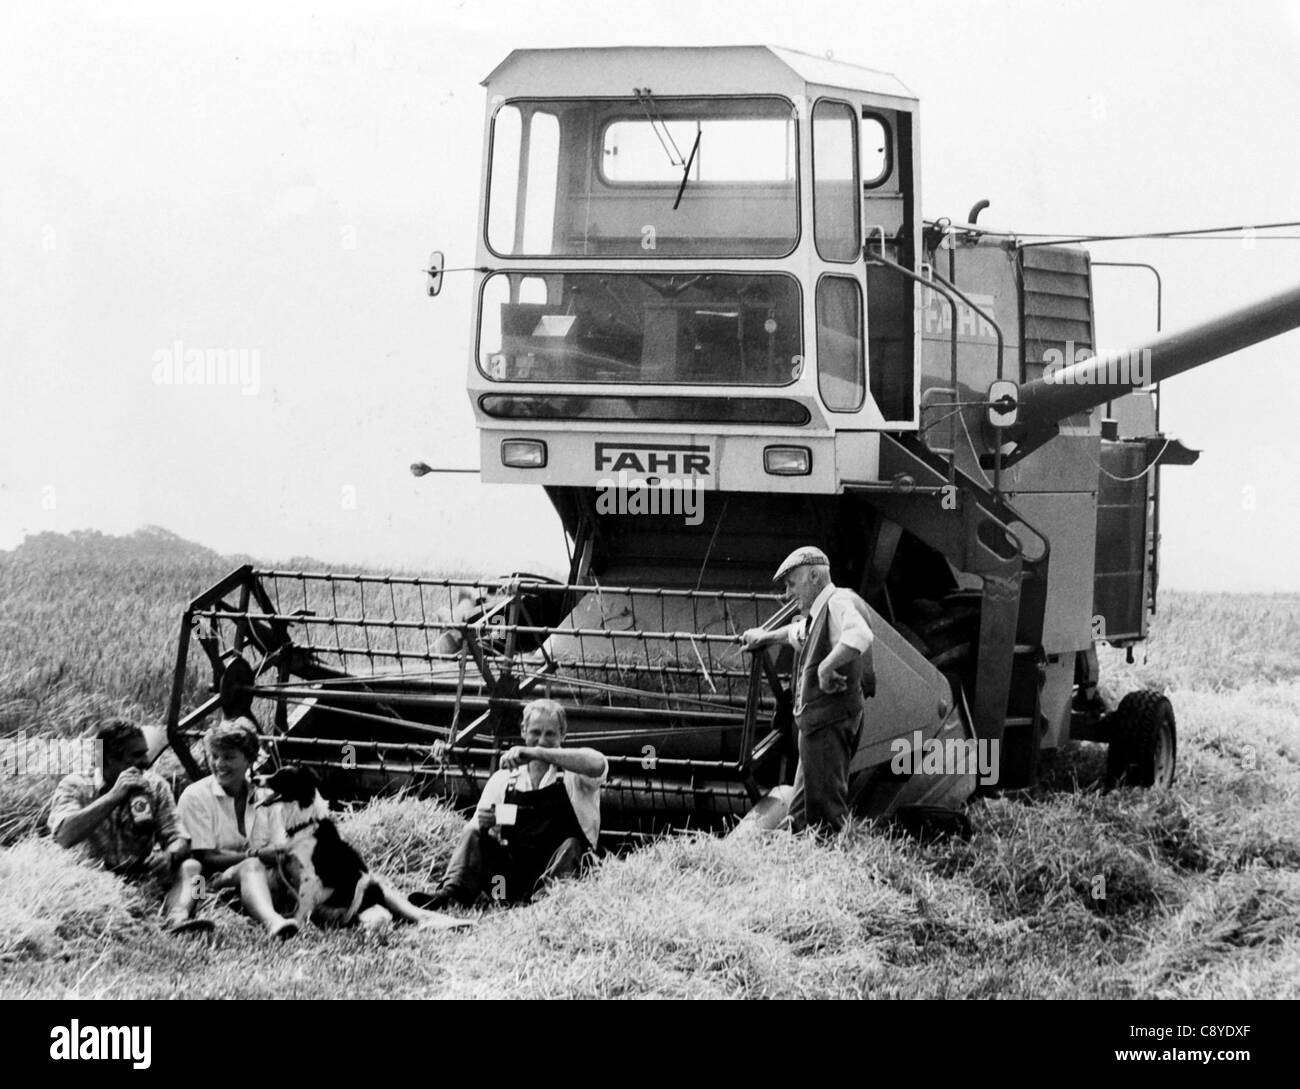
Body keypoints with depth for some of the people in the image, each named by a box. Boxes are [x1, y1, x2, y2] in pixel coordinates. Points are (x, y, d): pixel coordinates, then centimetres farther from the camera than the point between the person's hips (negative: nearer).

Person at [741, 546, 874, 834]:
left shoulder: (839, 603, -12)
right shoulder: (816, 616, 21)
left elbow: (860, 636, -33)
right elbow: (798, 632, 45)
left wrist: (827, 666, -33)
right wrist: (766, 637, 56)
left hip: (829, 721, -11)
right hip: (815, 722, 11)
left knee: (825, 813, -14)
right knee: (801, 813, 10)